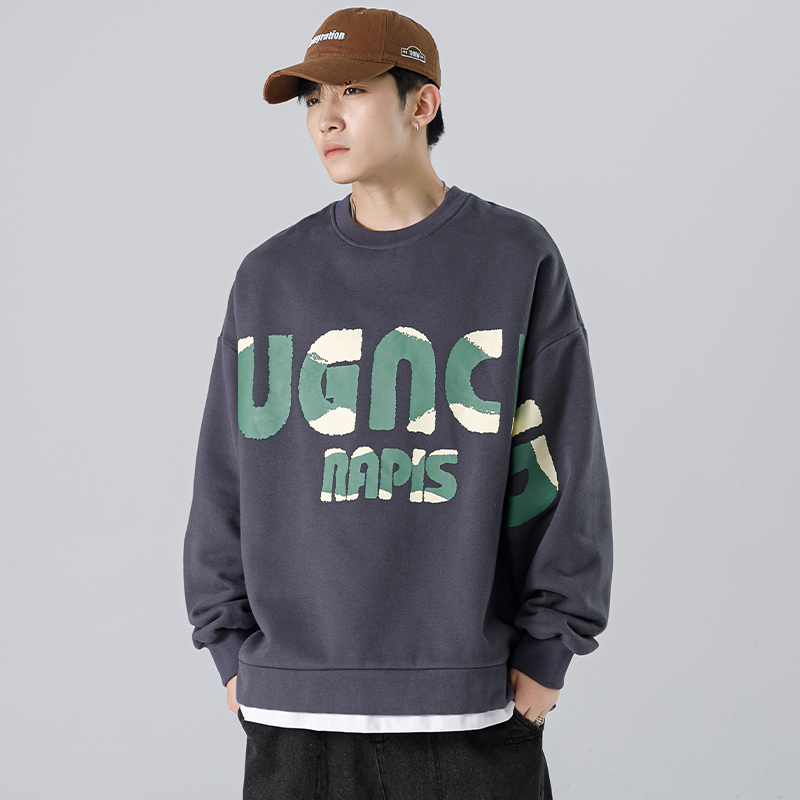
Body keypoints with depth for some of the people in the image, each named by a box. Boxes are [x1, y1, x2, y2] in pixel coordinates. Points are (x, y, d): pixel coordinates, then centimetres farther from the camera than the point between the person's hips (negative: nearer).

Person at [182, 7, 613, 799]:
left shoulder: (519, 260, 1)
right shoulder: (271, 276, 7)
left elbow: (564, 465, 0)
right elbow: (225, 478, 9)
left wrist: (546, 654, -3)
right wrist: (232, 653, 5)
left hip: (473, 706, -2)